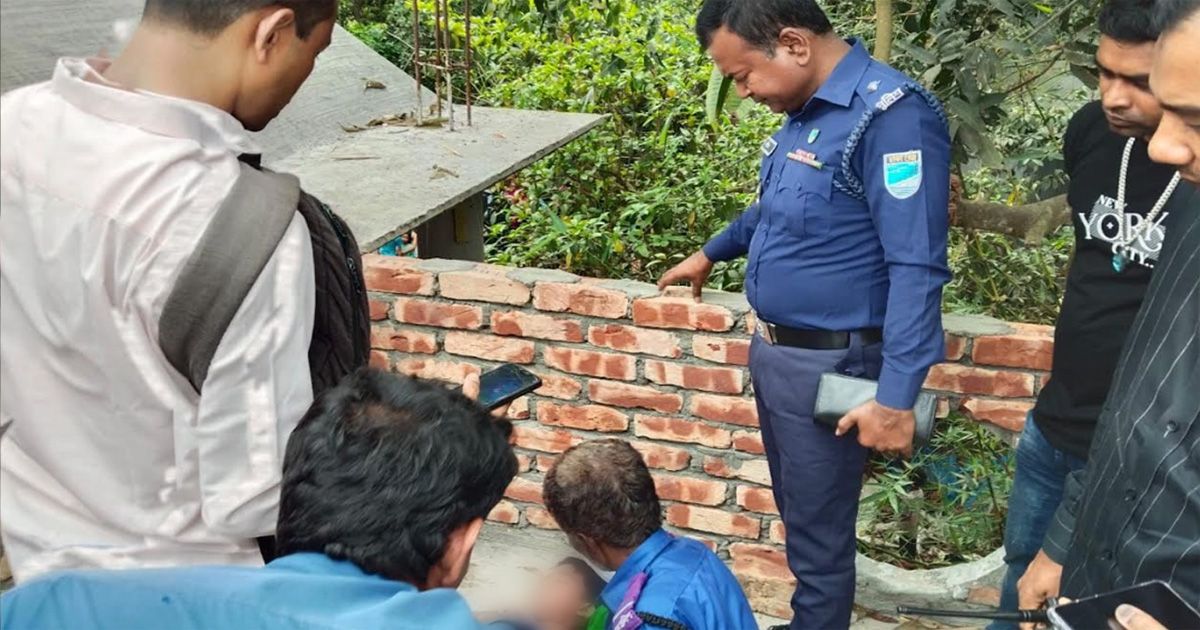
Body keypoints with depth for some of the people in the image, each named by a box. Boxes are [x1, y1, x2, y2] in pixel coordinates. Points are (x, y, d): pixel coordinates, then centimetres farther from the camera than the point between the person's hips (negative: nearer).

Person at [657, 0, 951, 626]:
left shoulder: (891, 115, -23)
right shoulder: (803, 109, 7)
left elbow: (916, 268, -26)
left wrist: (895, 395, -28)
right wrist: (711, 252, 38)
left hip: (829, 367, -9)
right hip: (773, 351, 9)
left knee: (818, 533, 6)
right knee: (797, 516, 22)